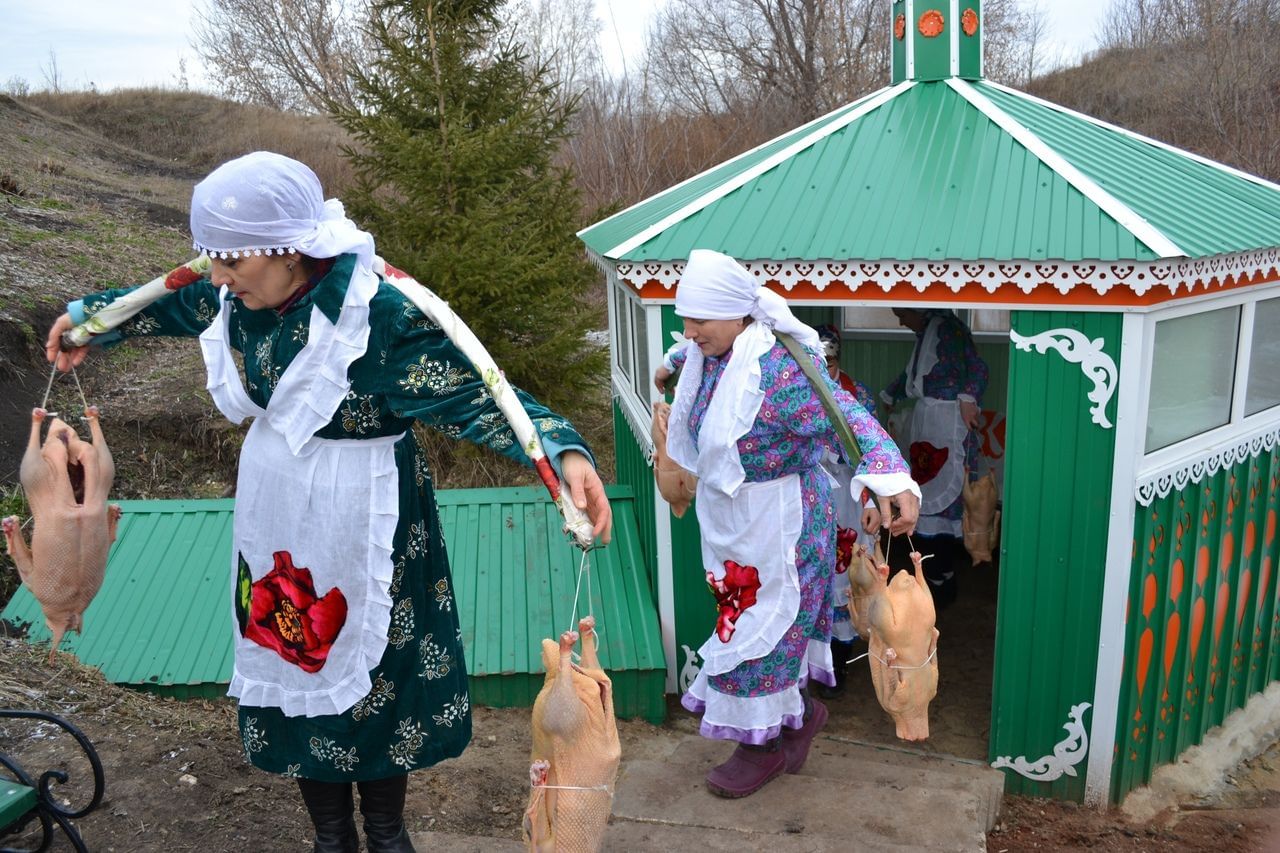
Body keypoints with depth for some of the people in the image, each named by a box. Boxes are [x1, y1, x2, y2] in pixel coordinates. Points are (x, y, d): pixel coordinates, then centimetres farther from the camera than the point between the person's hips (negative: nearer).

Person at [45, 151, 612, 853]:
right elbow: (171, 304, 16)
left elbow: (473, 395, -30)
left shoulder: (380, 314, -28)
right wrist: (89, 317, 27)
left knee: (366, 675, 10)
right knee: (293, 663, 17)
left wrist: (564, 451, -44)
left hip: (358, 517, -6)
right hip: (274, 508, 6)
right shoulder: (241, 296, -7)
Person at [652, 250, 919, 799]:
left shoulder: (779, 368, -28)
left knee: (761, 625, 4)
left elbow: (851, 421, -34)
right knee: (746, 620, 17)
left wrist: (892, 480, -48)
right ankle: (800, 713, 37)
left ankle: (762, 748, 23)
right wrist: (670, 364, 47)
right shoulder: (711, 352, -1)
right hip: (729, 514, 8)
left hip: (777, 520, -8)